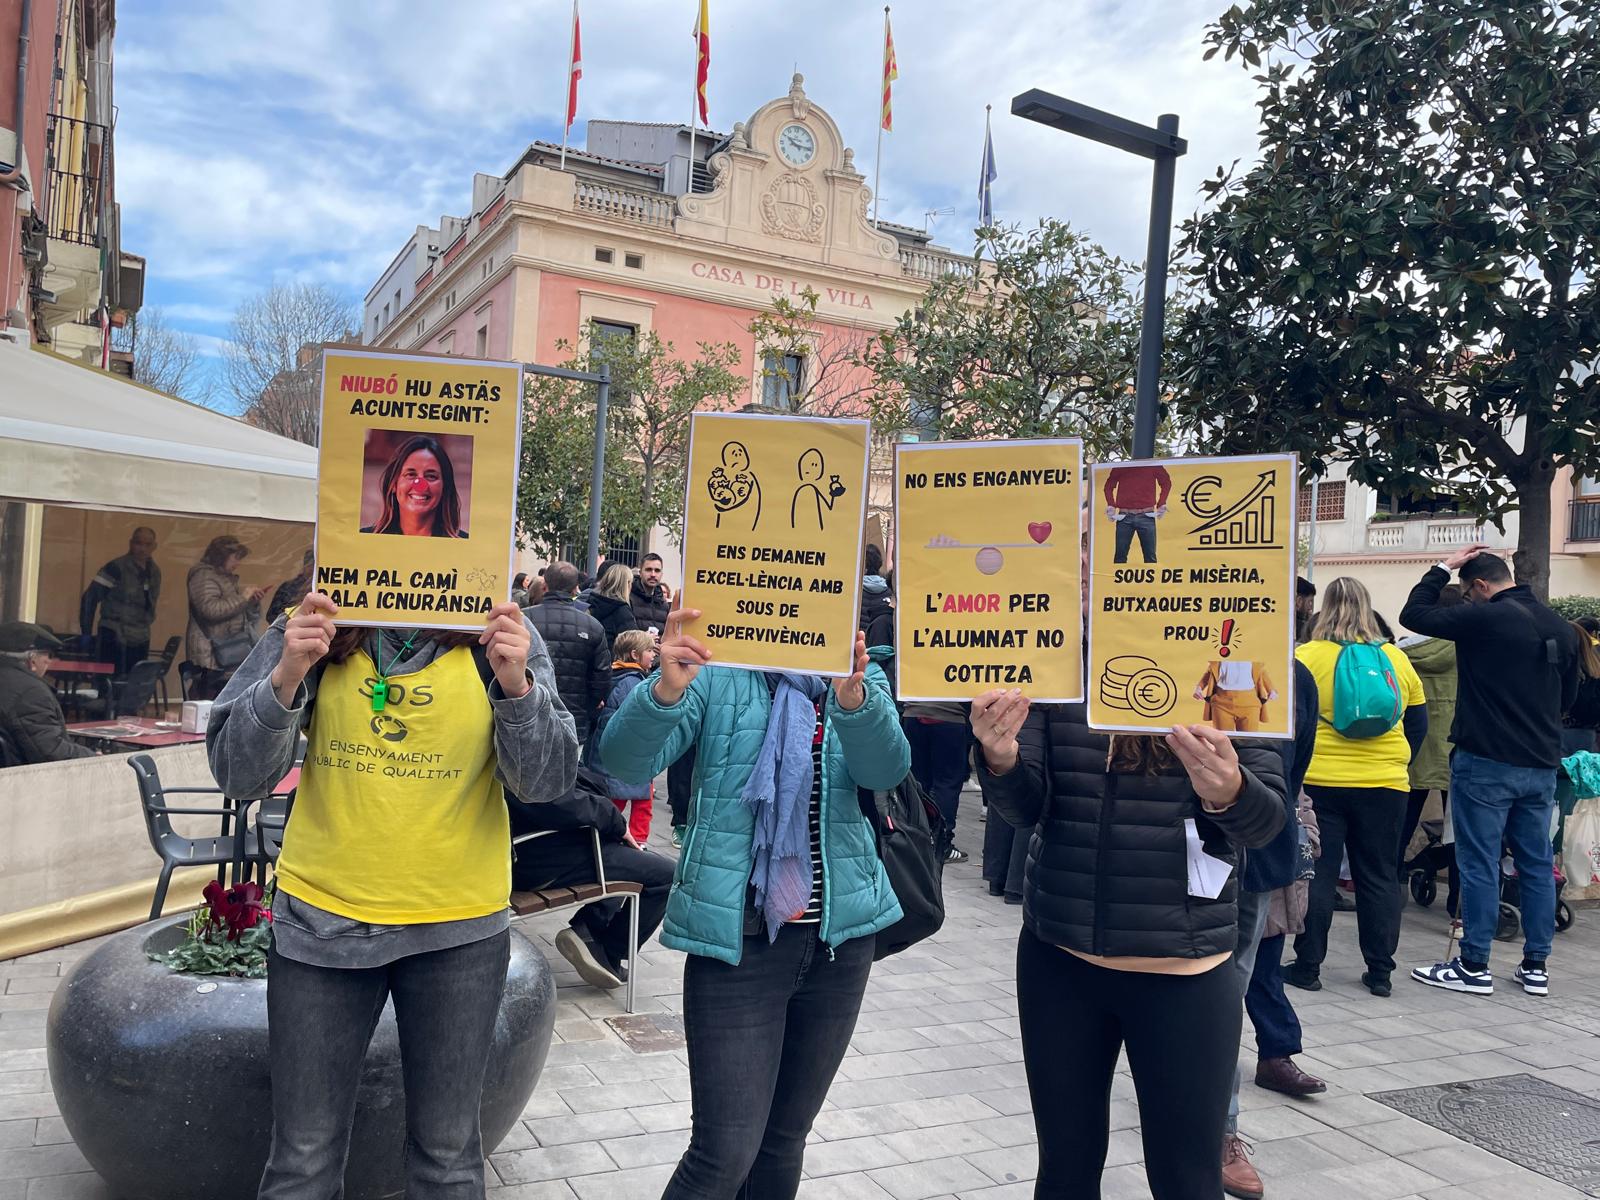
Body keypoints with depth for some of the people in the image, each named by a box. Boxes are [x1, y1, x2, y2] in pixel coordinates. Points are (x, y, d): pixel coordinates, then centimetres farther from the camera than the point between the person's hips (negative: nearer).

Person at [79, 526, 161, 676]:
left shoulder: (154, 572, 9)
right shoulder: (116, 568, -11)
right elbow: (89, 598, -10)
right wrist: (87, 634, -10)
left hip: (140, 644, 6)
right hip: (113, 641, -6)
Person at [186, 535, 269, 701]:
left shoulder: (228, 578, 23)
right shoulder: (204, 575, -4)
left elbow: (239, 614, 26)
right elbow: (209, 610, -19)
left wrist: (253, 601, 7)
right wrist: (242, 597, -11)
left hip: (230, 655, 9)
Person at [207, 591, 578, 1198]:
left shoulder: (498, 636, -5)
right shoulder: (312, 629, -4)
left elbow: (547, 781, -10)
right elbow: (236, 773, -6)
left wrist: (516, 686, -28)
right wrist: (285, 679, -24)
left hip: (459, 925, 0)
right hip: (322, 915, 0)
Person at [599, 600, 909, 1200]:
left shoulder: (860, 676, 5)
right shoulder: (718, 667, -5)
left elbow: (887, 769, -13)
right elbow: (625, 759, -16)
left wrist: (852, 695, -33)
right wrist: (667, 689, -36)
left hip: (841, 935, 4)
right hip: (739, 938, -3)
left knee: (786, 1139, 16)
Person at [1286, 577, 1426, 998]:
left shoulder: (1306, 657, -8)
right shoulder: (1396, 659, 4)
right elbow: (1418, 724, 12)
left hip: (1319, 782, -3)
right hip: (1384, 786, 3)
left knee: (1316, 874, 5)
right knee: (1379, 877, 11)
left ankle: (1307, 966, 11)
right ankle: (1380, 972, 17)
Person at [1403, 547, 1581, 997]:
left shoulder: (1485, 618, -14)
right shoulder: (1561, 628, 9)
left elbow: (1415, 614, -6)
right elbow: (1568, 697, 18)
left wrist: (1444, 567, 3)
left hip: (1486, 762, -7)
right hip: (1541, 765, 7)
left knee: (1479, 863, -1)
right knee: (1537, 864, 13)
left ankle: (1473, 967, 4)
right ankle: (1536, 965, 19)